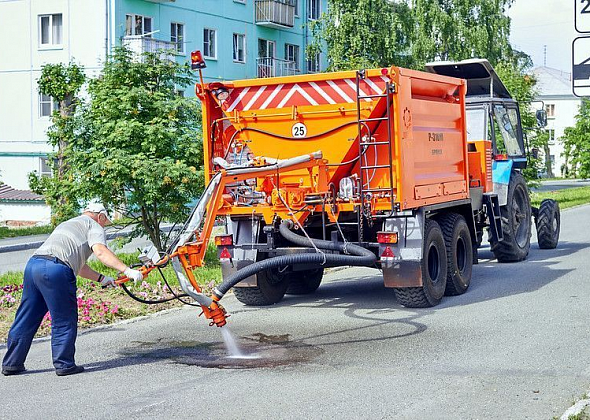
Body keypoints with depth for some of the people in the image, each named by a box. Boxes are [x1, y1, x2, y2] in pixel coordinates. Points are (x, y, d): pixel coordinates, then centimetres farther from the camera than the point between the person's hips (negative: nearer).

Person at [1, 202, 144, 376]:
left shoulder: (67, 224, 37)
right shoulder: (94, 226, 11)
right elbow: (100, 251, -9)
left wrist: (101, 278, 37)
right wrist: (127, 270, -13)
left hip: (33, 264, 8)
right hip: (55, 270, -8)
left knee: (26, 318, 15)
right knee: (65, 321, 4)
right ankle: (64, 365, 9)